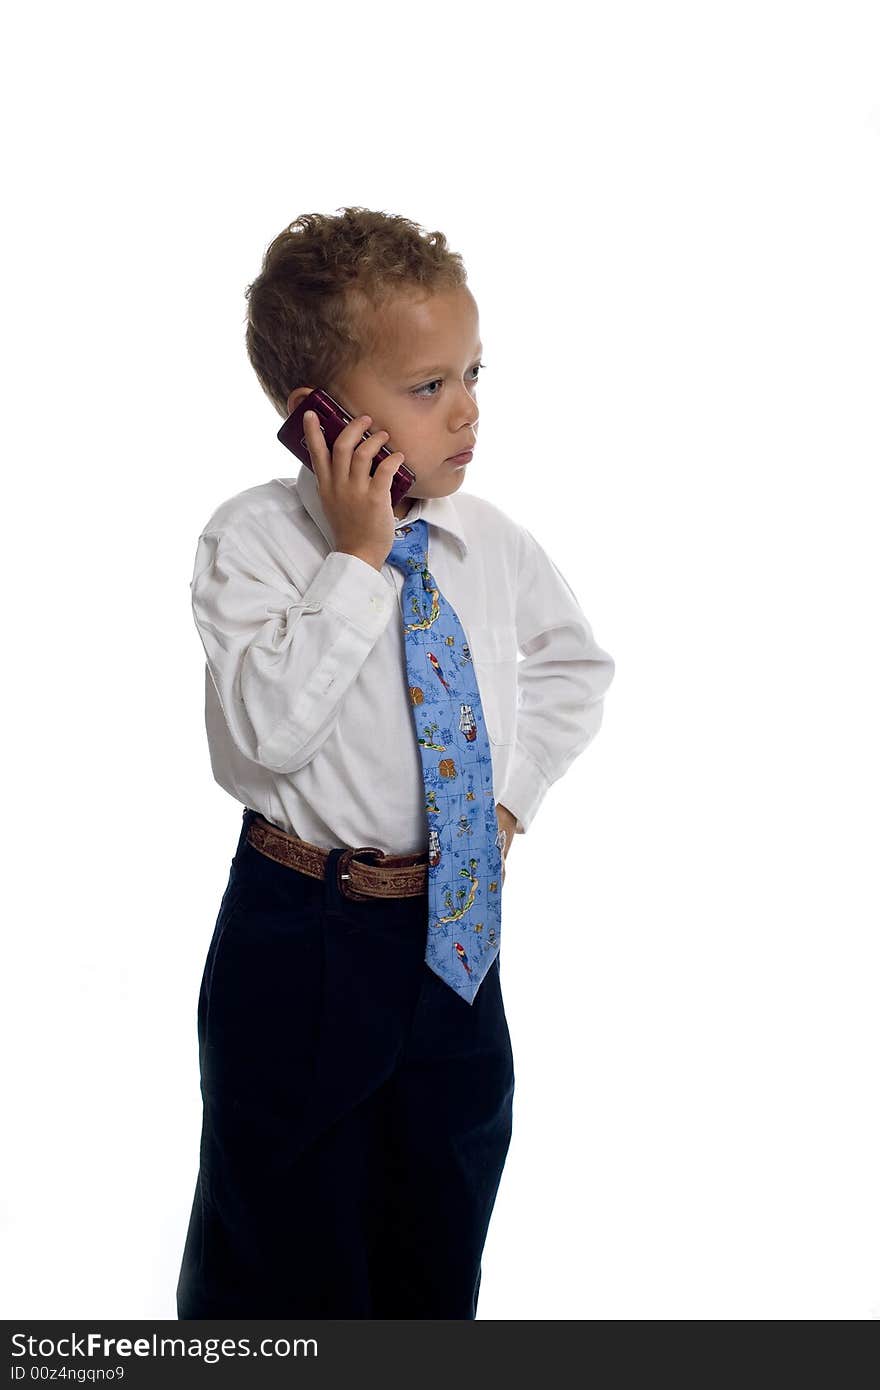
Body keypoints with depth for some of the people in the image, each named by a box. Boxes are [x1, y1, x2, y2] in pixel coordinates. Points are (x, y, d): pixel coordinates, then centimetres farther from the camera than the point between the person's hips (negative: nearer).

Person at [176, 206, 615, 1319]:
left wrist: (517, 788, 4)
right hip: (302, 944, -4)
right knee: (278, 1250, 13)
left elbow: (575, 663, 17)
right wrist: (357, 558, -27)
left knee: (439, 1237, 21)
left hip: (459, 933, 4)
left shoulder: (493, 544, -2)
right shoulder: (253, 540, -15)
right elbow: (263, 730, -27)